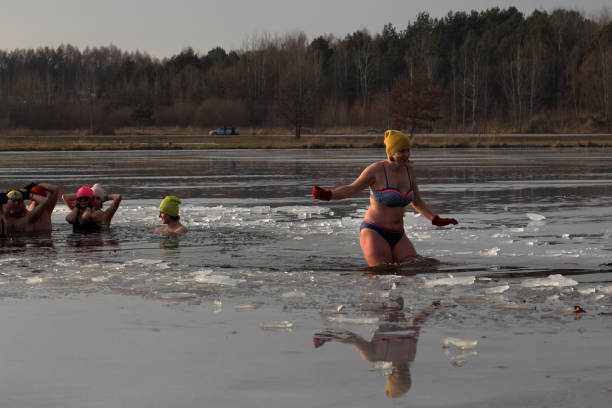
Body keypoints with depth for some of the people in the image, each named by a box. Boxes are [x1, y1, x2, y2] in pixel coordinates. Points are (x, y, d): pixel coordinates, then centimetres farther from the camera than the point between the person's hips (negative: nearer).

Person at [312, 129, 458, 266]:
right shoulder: (376, 169, -10)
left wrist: (436, 220, 9)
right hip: (374, 233, -6)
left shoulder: (408, 169, 7)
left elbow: (417, 201, 16)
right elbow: (351, 189, -6)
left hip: (397, 236, 6)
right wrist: (327, 195, -21)